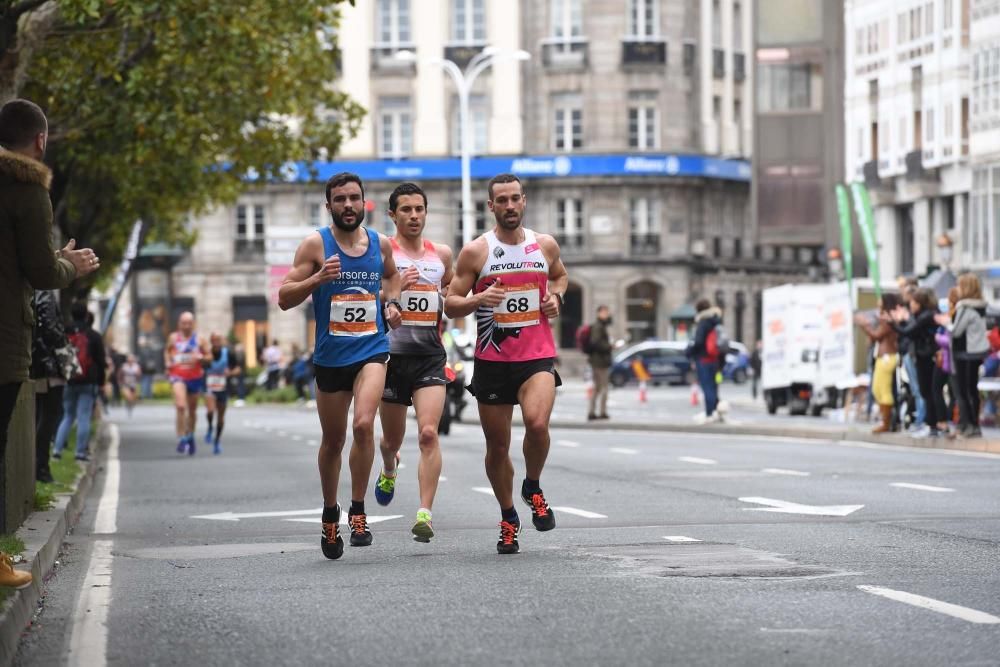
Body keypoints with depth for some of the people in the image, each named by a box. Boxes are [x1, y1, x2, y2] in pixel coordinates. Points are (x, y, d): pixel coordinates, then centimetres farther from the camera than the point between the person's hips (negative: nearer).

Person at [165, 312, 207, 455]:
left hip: (195, 377, 2)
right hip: (178, 376, -2)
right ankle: (181, 438, -20)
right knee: (180, 406, -22)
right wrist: (167, 362, 2)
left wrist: (200, 357, -15)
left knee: (192, 410, 15)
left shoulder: (198, 339, 1)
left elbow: (208, 356, 6)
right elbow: (167, 350, 20)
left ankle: (190, 436, 37)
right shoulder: (173, 338, 3)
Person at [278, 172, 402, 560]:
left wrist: (391, 302, 9)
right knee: (333, 440, 11)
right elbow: (284, 298, -8)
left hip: (371, 350, 0)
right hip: (330, 356, 0)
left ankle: (358, 512, -11)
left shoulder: (380, 244, 5)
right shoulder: (316, 245, -5)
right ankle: (330, 513, 34)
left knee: (364, 424, -23)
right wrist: (318, 278, -23)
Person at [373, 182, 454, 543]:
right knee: (392, 438, 14)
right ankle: (389, 472, 49)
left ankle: (425, 513, -20)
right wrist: (394, 286, -18)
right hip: (392, 354, -1)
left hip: (430, 357, 1)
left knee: (428, 433, -17)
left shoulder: (442, 254, 12)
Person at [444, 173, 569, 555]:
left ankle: (533, 488, 3)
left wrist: (555, 297, 5)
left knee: (537, 423, -26)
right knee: (497, 445, 6)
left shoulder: (545, 246, 5)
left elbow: (559, 276, 27)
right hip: (492, 360, 0)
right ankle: (508, 519, 26)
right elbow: (450, 305, 0)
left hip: (537, 356, 0)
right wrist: (478, 300, -21)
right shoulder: (476, 252, -2)